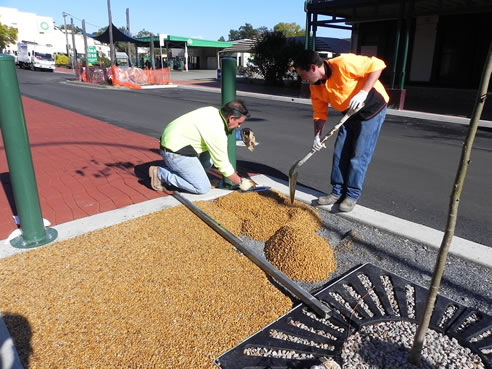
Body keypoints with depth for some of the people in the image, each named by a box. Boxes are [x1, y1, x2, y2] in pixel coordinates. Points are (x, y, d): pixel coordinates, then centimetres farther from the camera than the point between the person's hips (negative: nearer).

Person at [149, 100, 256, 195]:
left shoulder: (213, 111, 4)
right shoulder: (216, 131, -22)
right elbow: (223, 164, -14)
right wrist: (240, 183, -3)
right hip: (175, 151, -10)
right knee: (203, 188, -7)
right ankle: (160, 174, -3)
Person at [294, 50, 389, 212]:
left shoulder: (343, 63, -29)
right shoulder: (315, 87, -7)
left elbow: (377, 65, -25)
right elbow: (319, 113, -3)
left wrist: (363, 92, -33)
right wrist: (317, 136, -16)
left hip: (372, 109, -7)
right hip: (350, 113, 7)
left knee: (359, 155, -7)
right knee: (340, 154, 4)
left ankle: (352, 195, 5)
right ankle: (337, 192, 16)